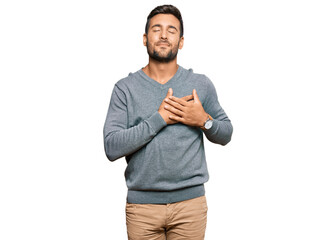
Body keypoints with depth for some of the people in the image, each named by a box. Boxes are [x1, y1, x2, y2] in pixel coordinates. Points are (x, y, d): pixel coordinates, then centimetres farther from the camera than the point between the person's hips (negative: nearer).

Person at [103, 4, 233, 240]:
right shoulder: (125, 88, -2)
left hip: (190, 201, 1)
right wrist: (159, 118, -17)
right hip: (142, 204, -1)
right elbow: (112, 148, -10)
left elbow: (226, 134, 10)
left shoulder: (201, 85, 3)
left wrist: (204, 121, -11)